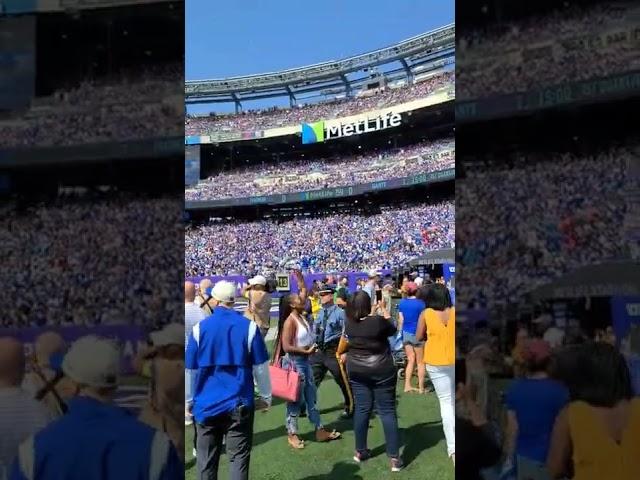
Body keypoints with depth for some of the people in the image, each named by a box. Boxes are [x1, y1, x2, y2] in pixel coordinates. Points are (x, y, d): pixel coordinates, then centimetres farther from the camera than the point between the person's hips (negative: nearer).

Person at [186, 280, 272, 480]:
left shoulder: (200, 328, -5)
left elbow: (189, 370, 0)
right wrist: (266, 396, 9)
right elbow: (260, 367, -3)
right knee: (239, 458, 7)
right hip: (239, 404, -1)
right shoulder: (249, 326, -7)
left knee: (206, 461, 14)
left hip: (206, 404, 1)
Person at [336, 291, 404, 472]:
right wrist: (385, 311, 14)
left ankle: (360, 451, 22)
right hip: (381, 371, -4)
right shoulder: (378, 321, -20)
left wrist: (373, 312, 26)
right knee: (387, 411, 2)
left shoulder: (349, 323, -6)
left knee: (362, 409, 14)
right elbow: (393, 329, 1)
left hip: (357, 371, 4)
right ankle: (394, 457, 4)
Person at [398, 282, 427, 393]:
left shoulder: (402, 303, 1)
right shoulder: (420, 303, -12)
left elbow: (400, 320, 5)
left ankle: (407, 386, 12)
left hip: (406, 334, 4)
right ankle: (421, 388, 12)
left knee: (411, 360, 14)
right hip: (417, 334, -4)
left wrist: (400, 332, 15)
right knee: (420, 362, 7)